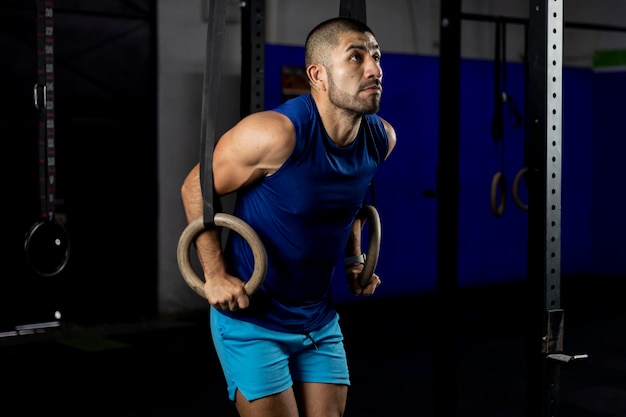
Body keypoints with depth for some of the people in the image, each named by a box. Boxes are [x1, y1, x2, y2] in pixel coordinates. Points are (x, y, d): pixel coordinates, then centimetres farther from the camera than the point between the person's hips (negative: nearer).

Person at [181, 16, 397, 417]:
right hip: (251, 318, -6)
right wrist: (216, 275, -14)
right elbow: (196, 188, -12)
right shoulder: (278, 132, -24)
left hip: (320, 320, 6)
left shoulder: (382, 138, -4)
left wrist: (355, 260, 11)